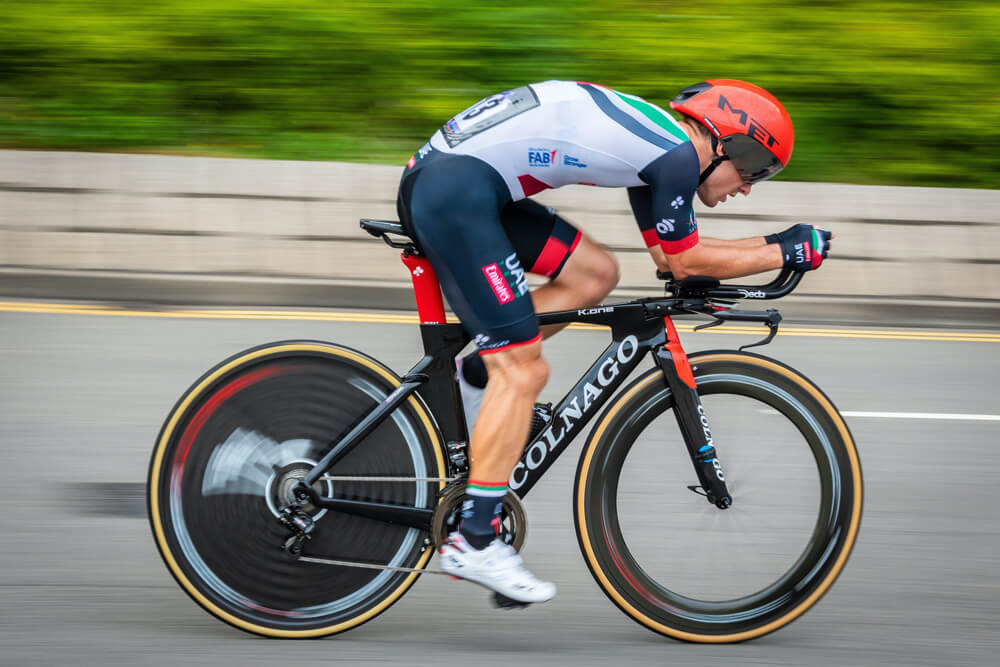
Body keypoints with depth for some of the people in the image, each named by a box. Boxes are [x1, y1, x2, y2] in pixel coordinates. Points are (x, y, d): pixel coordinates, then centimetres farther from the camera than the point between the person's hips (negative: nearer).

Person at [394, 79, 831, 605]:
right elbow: (682, 261, 2)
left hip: (433, 180, 10)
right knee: (523, 374, -7)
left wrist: (770, 243, 25)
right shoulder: (677, 151, -7)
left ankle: (478, 374, 14)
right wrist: (785, 252, 10)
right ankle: (473, 543, -5)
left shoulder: (652, 138, 21)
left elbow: (669, 252, 28)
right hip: (457, 192, -10)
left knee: (595, 273, 16)